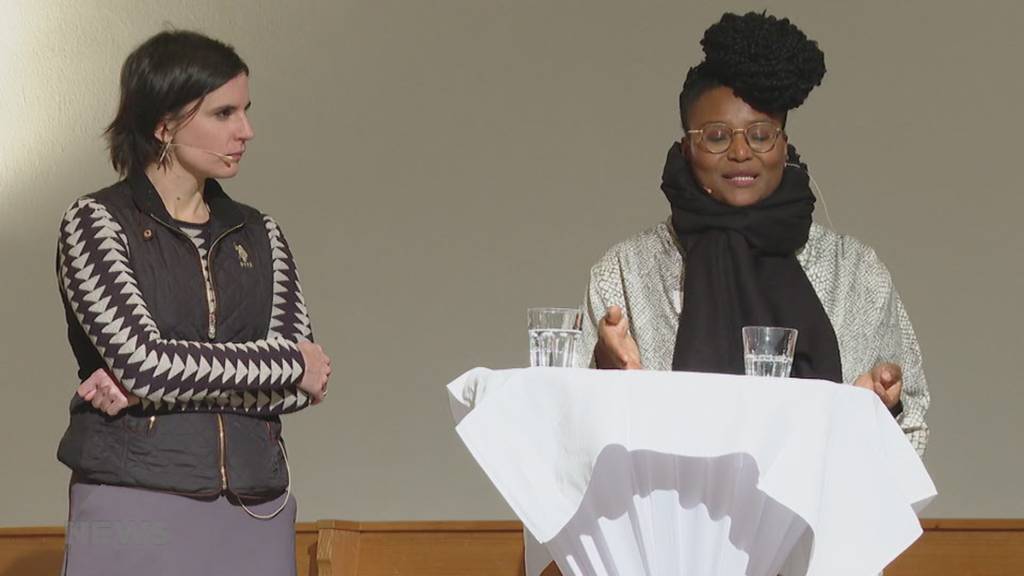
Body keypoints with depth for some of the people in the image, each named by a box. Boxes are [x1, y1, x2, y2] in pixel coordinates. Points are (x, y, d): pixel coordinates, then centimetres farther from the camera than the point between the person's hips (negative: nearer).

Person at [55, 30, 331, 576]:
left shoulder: (259, 235, 12)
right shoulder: (95, 223, -1)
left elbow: (300, 386, 1)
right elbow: (143, 361, -14)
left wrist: (149, 382, -11)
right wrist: (291, 363, -5)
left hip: (255, 512, 4)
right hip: (135, 505, -4)